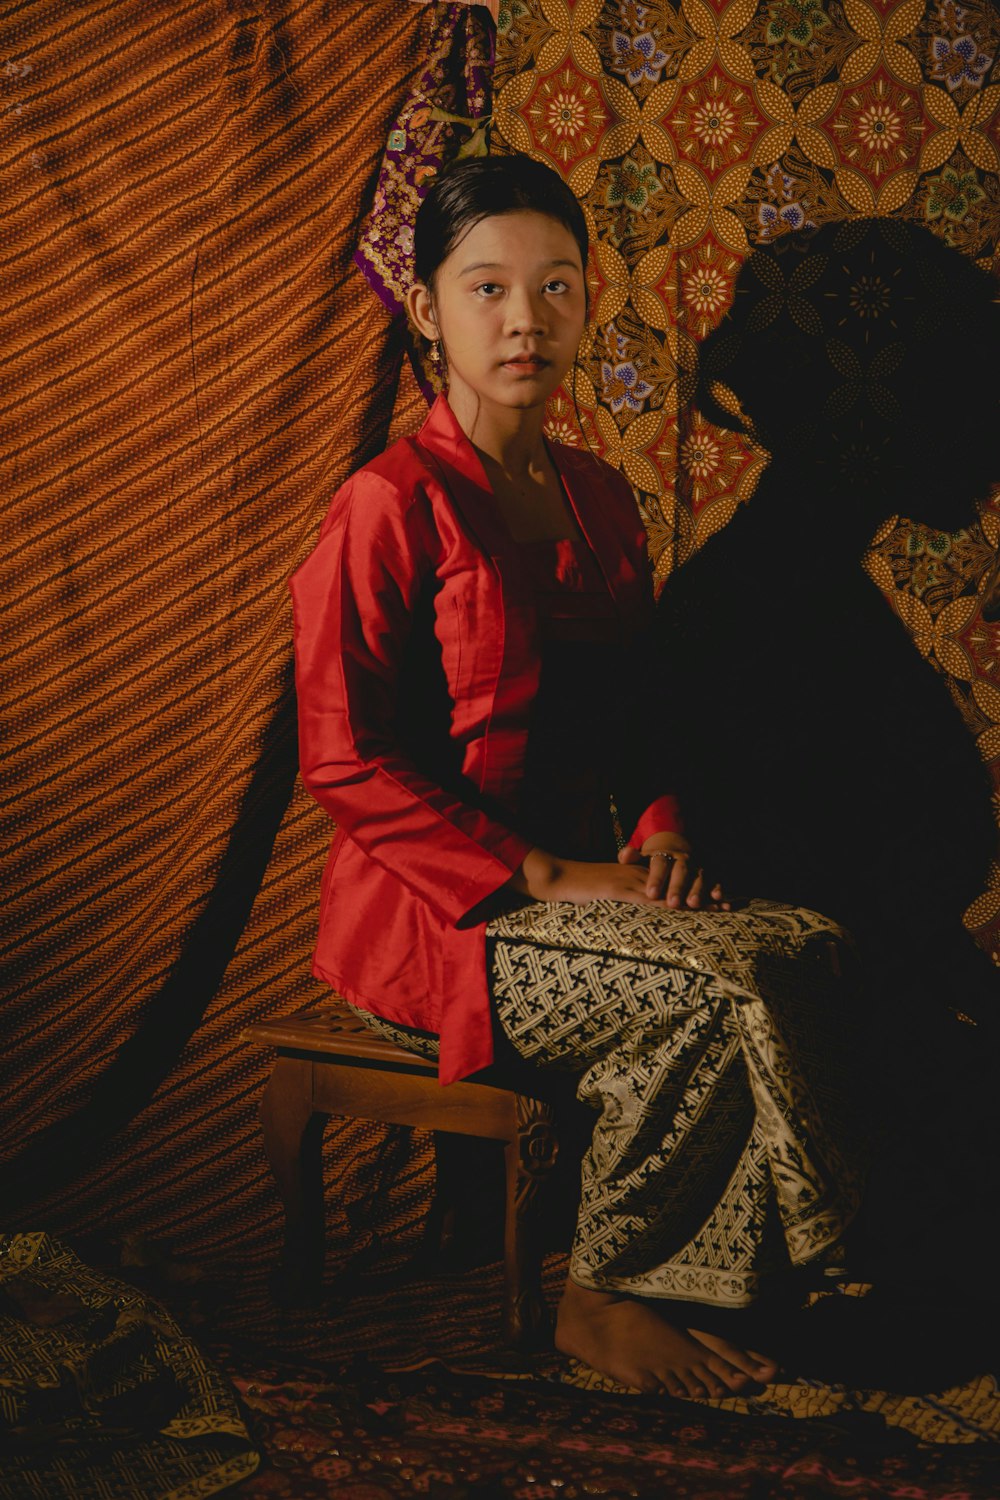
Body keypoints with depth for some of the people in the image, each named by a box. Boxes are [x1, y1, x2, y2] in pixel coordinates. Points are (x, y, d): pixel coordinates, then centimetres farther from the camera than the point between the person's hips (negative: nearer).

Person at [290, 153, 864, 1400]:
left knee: (812, 950, -17)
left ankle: (665, 1290, -6)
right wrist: (544, 875, -17)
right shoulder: (392, 506, -11)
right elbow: (346, 762, -14)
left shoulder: (596, 497, 12)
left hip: (580, 873, 7)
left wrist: (657, 827, -1)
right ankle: (603, 1296, -4)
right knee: (719, 988, -26)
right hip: (435, 911, -7)